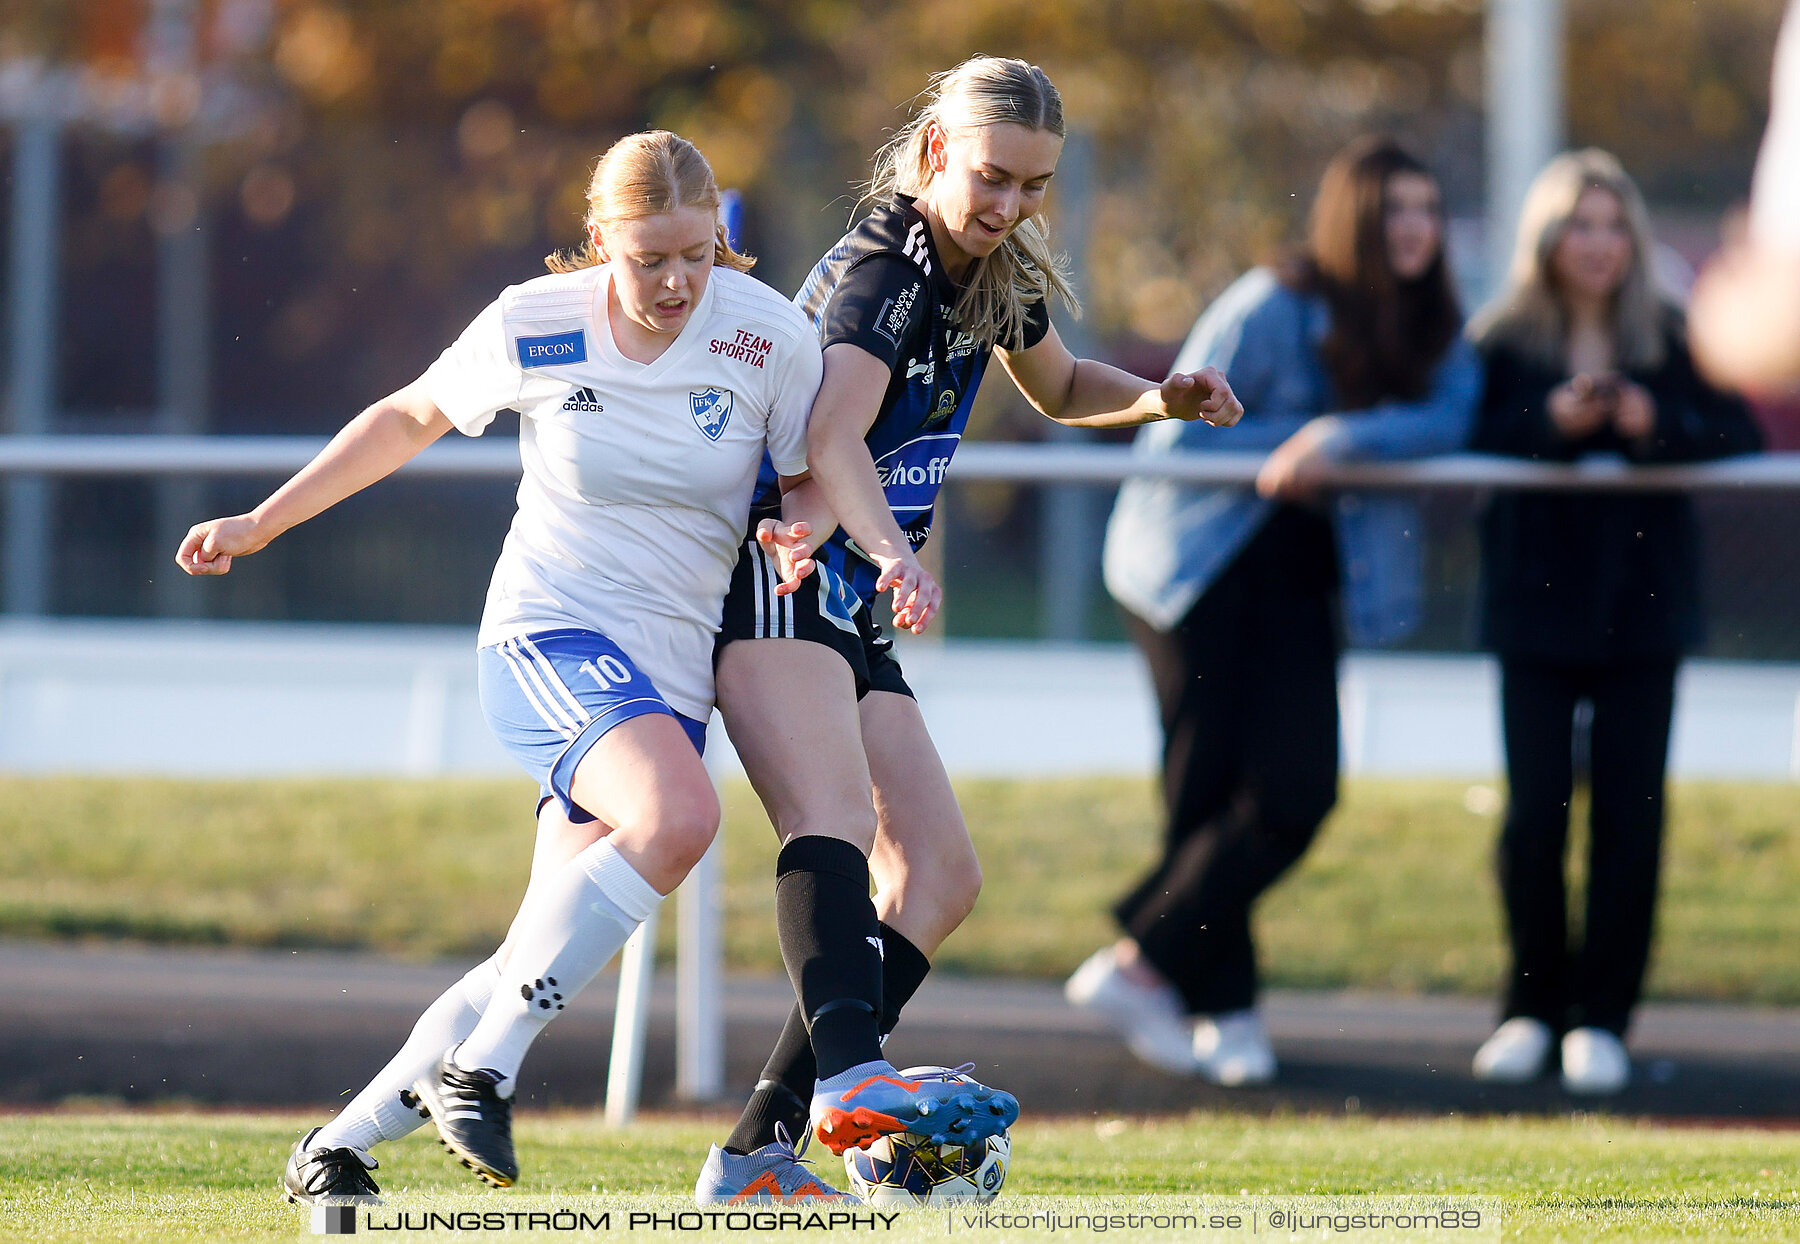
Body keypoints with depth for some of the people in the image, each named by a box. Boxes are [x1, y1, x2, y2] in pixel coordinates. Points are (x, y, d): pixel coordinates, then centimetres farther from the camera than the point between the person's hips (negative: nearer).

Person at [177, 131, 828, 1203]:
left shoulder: (771, 335, -4)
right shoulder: (535, 327, -6)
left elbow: (809, 484, 11)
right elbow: (410, 418, 12)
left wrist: (799, 542, -12)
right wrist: (261, 522, 14)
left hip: (674, 674, 3)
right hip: (549, 636, -3)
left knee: (554, 966, -7)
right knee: (678, 816, -34)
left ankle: (341, 1144, 8)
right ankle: (483, 1067, -28)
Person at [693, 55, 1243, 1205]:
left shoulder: (1002, 278, 11)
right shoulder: (879, 271, -17)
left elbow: (1059, 386, 33)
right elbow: (833, 440, -35)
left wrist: (1158, 399, 12)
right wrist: (895, 554, -53)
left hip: (852, 615, 9)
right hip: (778, 583, -9)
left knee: (939, 879, -1)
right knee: (836, 823, -31)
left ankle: (757, 1156, -6)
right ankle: (849, 1073, -51)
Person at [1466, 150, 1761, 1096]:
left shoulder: (1671, 339, 3)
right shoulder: (1502, 341, 1)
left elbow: (1737, 434, -6)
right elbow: (1465, 439, -11)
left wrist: (1658, 423, -22)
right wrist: (1549, 423, -24)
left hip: (1643, 601, 1)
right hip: (1537, 600, -1)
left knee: (1628, 812, -1)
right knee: (1535, 809, -3)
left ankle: (1602, 1016, 7)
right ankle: (1532, 1005, 13)